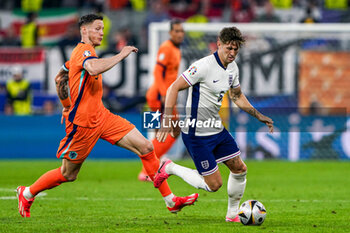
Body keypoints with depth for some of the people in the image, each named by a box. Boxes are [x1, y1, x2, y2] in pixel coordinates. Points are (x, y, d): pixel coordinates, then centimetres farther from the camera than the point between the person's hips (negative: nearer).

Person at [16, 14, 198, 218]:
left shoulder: (83, 52, 16)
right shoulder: (84, 50, -15)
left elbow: (59, 78, 26)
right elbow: (94, 69, -39)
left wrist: (68, 108, 30)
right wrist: (121, 55, -29)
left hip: (101, 116, 9)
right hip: (83, 123, -9)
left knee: (146, 147, -3)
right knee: (68, 174, 4)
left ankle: (171, 201, -2)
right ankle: (27, 194, 28)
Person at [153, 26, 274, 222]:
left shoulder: (232, 67, 5)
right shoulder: (204, 66, -22)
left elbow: (237, 96, 23)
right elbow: (174, 88, -19)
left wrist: (258, 116, 17)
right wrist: (167, 121, -26)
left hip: (217, 130, 8)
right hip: (197, 134, -8)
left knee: (240, 169, 9)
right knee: (214, 184, -6)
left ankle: (233, 214, 27)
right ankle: (170, 168, 11)